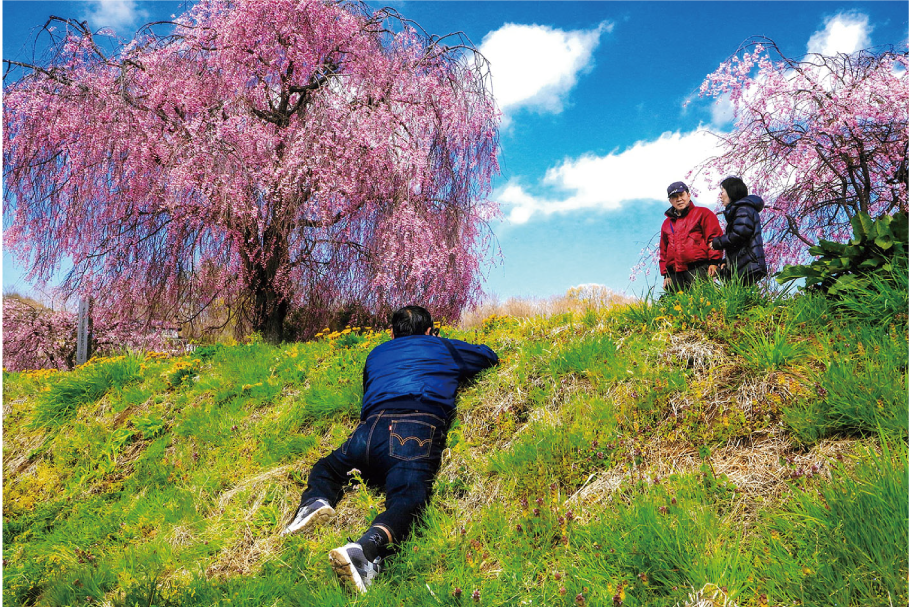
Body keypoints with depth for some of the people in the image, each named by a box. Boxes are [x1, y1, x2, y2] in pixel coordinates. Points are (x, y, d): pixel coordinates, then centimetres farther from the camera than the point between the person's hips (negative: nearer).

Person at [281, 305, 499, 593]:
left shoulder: (376, 353, 37)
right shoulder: (442, 348, 33)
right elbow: (490, 356, 49)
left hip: (372, 427, 3)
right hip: (420, 427, -2)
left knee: (327, 468, 22)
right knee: (406, 501, -22)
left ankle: (314, 499, -14)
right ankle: (365, 547, -54)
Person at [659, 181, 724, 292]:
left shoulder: (703, 213, 10)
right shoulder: (667, 223, 25)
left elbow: (714, 236, 1)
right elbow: (663, 251, 26)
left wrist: (714, 262, -9)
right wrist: (665, 275, 17)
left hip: (699, 270, -5)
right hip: (675, 274, 5)